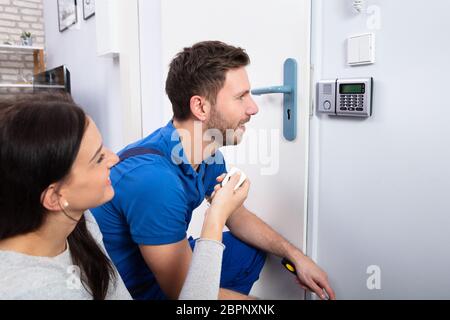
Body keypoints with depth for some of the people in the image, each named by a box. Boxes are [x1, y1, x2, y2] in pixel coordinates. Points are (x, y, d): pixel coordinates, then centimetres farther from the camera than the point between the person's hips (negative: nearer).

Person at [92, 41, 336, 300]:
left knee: (252, 250, 12)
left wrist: (296, 256, 1)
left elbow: (238, 217, 8)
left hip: (168, 264, 8)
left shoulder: (209, 156, -8)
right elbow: (184, 292, -26)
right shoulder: (153, 177, -35)